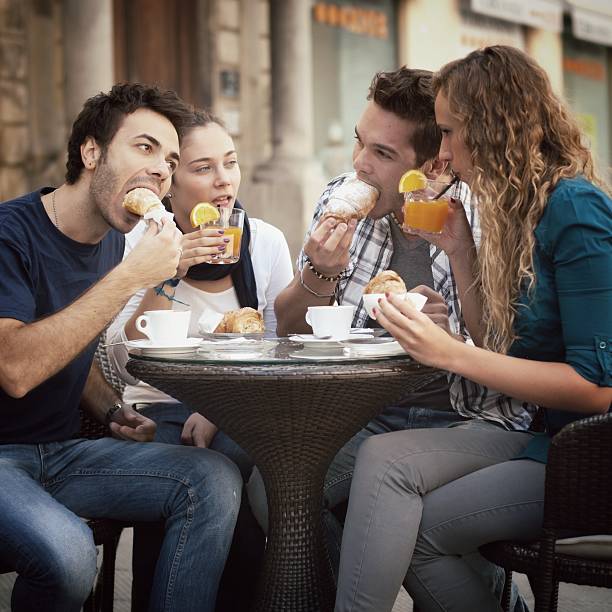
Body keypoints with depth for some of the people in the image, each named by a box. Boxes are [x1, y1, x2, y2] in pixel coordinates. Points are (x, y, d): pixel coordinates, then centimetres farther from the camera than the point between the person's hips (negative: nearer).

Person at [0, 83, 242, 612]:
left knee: (215, 480, -13)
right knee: (66, 549, -35)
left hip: (61, 450, 7)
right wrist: (129, 278, -27)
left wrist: (113, 411, 3)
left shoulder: (114, 243, 9)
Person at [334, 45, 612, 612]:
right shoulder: (517, 212, 13)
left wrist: (450, 353, -19)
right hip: (534, 430, 8)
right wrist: (459, 249, 9)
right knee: (381, 458, -15)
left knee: (414, 529, -20)